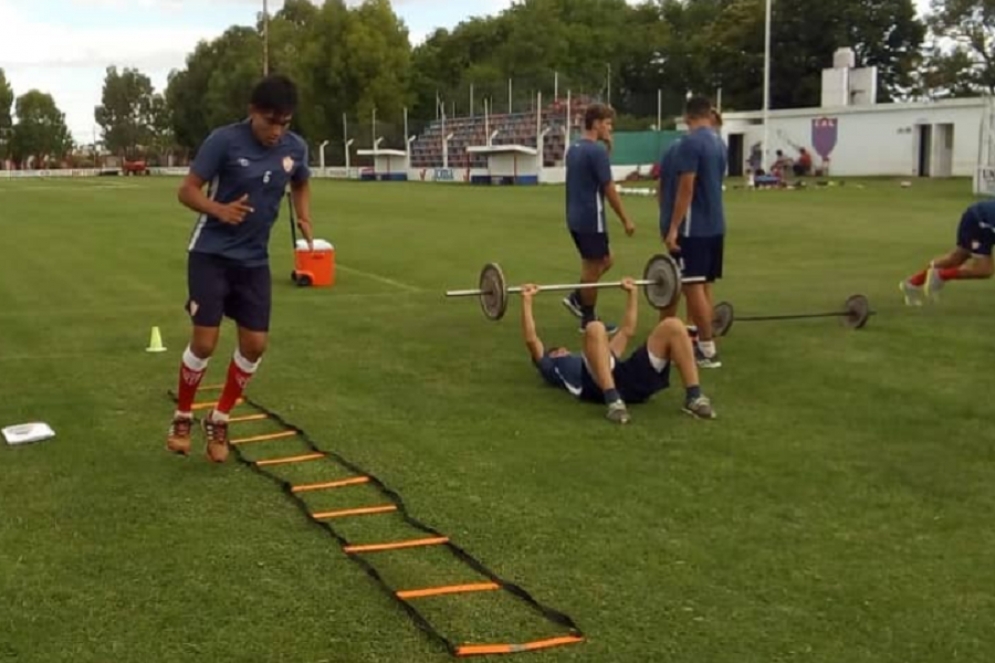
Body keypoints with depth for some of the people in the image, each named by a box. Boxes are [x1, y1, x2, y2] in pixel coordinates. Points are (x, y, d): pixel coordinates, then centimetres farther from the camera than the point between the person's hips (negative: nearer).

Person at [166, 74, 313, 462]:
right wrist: (218, 209, -30)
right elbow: (187, 190, -11)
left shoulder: (295, 148, -2)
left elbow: (300, 186, 19)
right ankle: (182, 417, 15)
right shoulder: (224, 141, -16)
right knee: (205, 340, -9)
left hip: (255, 259, 5)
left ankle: (219, 420, 20)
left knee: (255, 343, 0)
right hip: (211, 253, -4)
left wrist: (305, 221, 1)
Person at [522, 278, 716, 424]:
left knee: (673, 326, -13)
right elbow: (531, 339, 21)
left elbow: (627, 332, 51)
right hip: (598, 384, -5)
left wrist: (632, 293, 51)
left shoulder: (592, 358, 48)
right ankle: (613, 401, -43)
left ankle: (694, 397, -21)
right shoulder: (551, 368, 35)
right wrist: (527, 300, 19)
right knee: (595, 328, -33)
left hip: (632, 380, 5)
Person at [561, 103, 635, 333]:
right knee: (593, 268, 2)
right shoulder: (597, 151, -17)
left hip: (576, 217, 9)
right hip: (591, 219, -9)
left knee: (605, 261, 20)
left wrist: (606, 146, 11)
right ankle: (589, 320, 10)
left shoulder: (573, 149, 11)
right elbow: (609, 189, -16)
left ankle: (577, 298, 16)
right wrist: (625, 220, -9)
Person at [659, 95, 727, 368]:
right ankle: (703, 342, 17)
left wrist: (673, 228, -18)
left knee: (693, 287, -5)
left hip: (693, 226, -8)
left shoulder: (690, 142, -14)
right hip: (713, 225, 8)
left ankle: (707, 350, -5)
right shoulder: (718, 143, 12)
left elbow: (686, 188, -19)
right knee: (703, 286, 12)